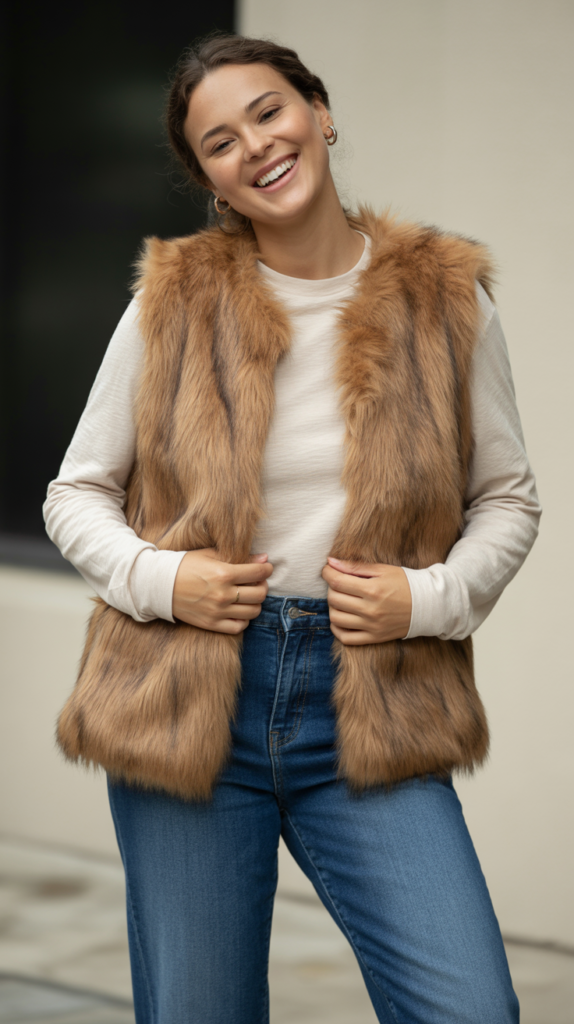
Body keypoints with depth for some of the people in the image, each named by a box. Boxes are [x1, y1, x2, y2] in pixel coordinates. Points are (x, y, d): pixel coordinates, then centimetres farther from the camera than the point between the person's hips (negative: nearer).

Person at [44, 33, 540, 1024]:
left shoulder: (446, 299, 2)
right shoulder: (172, 302, 2)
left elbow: (507, 497, 11)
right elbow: (76, 493, 9)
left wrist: (432, 597, -7)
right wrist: (157, 578, -10)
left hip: (371, 711, 0)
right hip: (188, 707, 0)